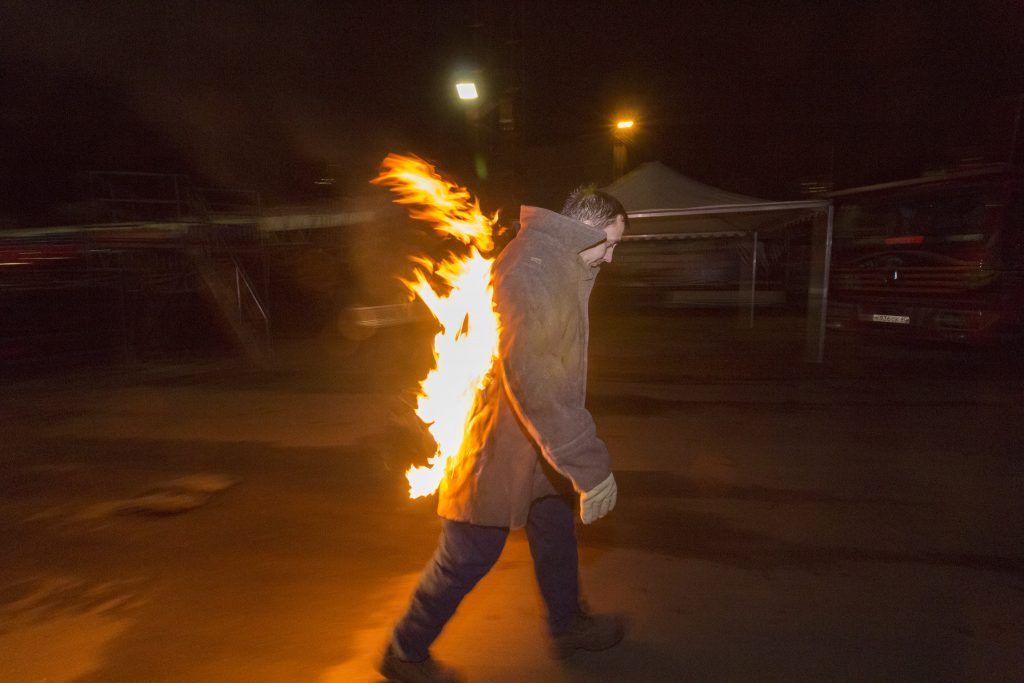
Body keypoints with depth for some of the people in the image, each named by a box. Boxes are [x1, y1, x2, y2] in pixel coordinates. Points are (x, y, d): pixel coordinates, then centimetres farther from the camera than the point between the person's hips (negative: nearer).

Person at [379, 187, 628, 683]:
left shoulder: (559, 263, 9)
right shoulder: (531, 266, -25)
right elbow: (529, 378, -34)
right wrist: (590, 465, -32)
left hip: (537, 434, 10)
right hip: (501, 437, -10)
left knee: (556, 526, 22)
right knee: (469, 554, 5)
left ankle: (568, 624, 45)